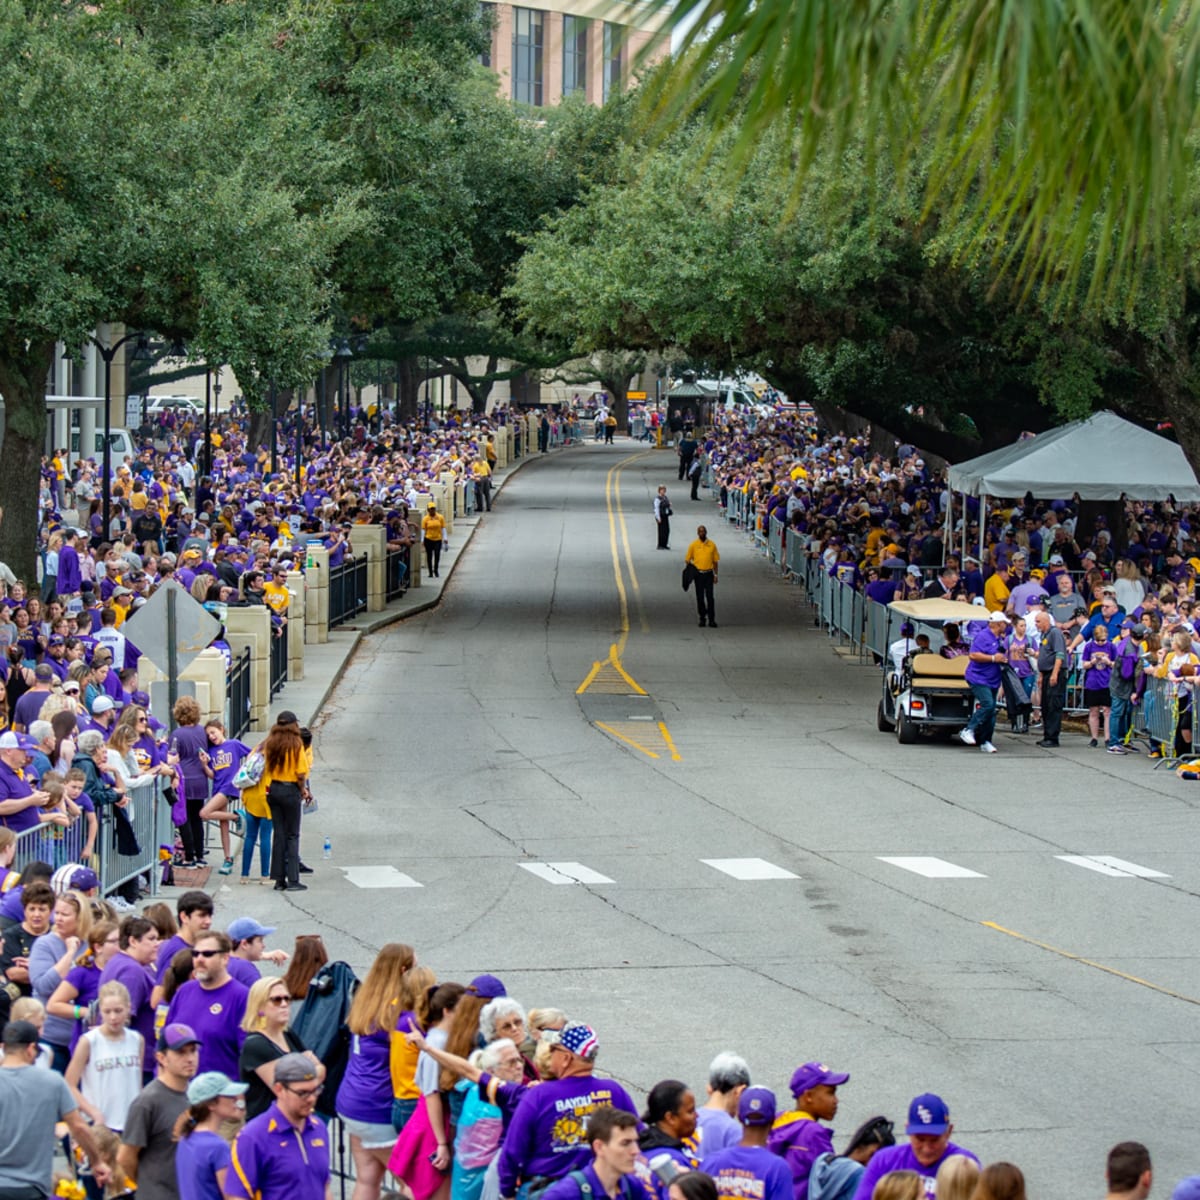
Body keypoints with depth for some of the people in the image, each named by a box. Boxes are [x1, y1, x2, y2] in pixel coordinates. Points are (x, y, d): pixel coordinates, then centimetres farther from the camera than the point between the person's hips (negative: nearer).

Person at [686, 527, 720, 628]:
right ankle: (702, 619, 13)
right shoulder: (693, 545, 2)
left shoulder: (712, 545, 5)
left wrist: (715, 575, 6)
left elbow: (715, 561, 9)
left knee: (710, 597, -5)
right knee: (700, 597, 4)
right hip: (698, 573, 0)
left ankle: (711, 620, -3)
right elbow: (688, 560, 5)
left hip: (709, 574, 0)